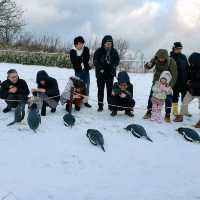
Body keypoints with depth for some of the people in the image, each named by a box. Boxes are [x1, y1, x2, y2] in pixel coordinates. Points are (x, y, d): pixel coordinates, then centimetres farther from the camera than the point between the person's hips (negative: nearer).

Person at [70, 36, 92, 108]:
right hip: (78, 71, -2)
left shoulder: (86, 49, 3)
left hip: (86, 70, 3)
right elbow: (73, 61, -15)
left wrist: (79, 59, -17)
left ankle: (86, 101, 17)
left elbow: (87, 59, -10)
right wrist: (82, 59, -18)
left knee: (86, 87, 6)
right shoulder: (72, 51, -2)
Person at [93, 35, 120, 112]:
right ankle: (100, 105, 7)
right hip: (101, 73, -2)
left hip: (110, 73, 2)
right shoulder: (99, 51, -6)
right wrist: (100, 68, -13)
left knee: (110, 89, 8)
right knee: (101, 89, 1)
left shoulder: (114, 51, 2)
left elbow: (117, 60, 11)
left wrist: (113, 66, -5)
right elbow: (95, 61, -4)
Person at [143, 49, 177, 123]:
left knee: (168, 98, -8)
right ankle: (149, 112, 16)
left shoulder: (171, 62, -23)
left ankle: (167, 115, 5)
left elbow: (174, 75, -20)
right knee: (152, 95, 0)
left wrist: (170, 85, -27)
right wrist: (147, 65, -32)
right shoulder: (155, 59, -17)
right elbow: (149, 67, -7)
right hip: (157, 81, 2)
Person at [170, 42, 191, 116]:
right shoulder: (171, 58, -5)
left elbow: (187, 68, 11)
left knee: (185, 95, 10)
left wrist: (188, 78, 6)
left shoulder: (183, 57, 8)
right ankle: (175, 110, 15)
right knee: (175, 95, 5)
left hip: (184, 80, 4)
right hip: (176, 81, -4)